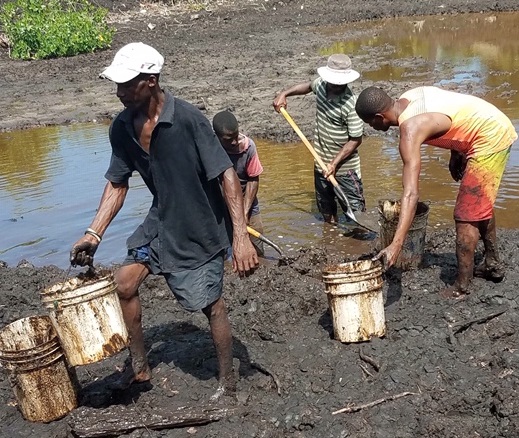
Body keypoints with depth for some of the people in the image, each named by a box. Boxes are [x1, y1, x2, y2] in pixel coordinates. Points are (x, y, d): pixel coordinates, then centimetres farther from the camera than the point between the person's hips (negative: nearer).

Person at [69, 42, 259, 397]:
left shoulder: (188, 119, -26)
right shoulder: (122, 128, -6)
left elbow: (226, 175, -25)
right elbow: (117, 184, 4)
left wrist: (241, 236, -31)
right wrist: (94, 233, -5)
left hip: (202, 228, -6)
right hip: (162, 221, 6)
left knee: (211, 304, 3)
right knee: (125, 281, 1)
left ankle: (228, 381, 25)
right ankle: (139, 366, 21)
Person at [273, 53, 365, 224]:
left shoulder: (351, 104, -25)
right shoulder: (321, 84, -5)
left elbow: (356, 140, -21)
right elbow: (308, 86, 20)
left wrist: (334, 163, -24)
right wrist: (284, 93, 8)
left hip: (344, 166, -7)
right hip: (321, 163, 7)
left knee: (355, 212, -4)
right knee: (326, 209, 21)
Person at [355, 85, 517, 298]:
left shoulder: (410, 129, -26)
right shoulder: (409, 97, -1)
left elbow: (411, 193, -34)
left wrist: (396, 244, -37)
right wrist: (456, 154, 13)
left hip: (489, 138, -10)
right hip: (497, 127, 10)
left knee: (466, 215, -6)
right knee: (481, 204, 24)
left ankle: (461, 287, 2)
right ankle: (493, 264, 39)